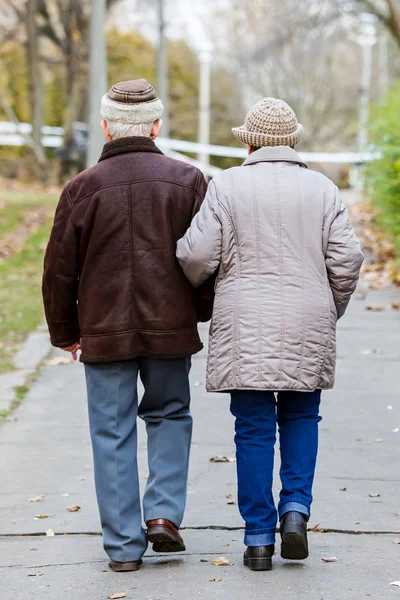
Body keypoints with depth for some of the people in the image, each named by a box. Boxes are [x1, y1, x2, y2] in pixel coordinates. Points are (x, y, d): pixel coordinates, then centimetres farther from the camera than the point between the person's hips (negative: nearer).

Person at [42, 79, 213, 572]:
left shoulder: (83, 188, -4)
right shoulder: (188, 181, -1)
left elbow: (60, 269, 1)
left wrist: (64, 331, 14)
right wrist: (203, 312, 19)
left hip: (104, 333, -1)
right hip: (171, 328, 1)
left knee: (113, 433, 6)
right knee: (169, 415, 20)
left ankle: (123, 545, 8)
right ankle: (164, 513, 6)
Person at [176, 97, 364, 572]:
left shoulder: (228, 185, -3)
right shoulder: (322, 189, 3)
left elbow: (197, 254, -8)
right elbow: (346, 260, 0)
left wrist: (191, 285, 14)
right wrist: (330, 312, 15)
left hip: (245, 328, -2)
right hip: (307, 329, 2)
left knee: (254, 430, 4)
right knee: (301, 417, 19)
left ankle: (259, 538, 6)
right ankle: (295, 507, 2)